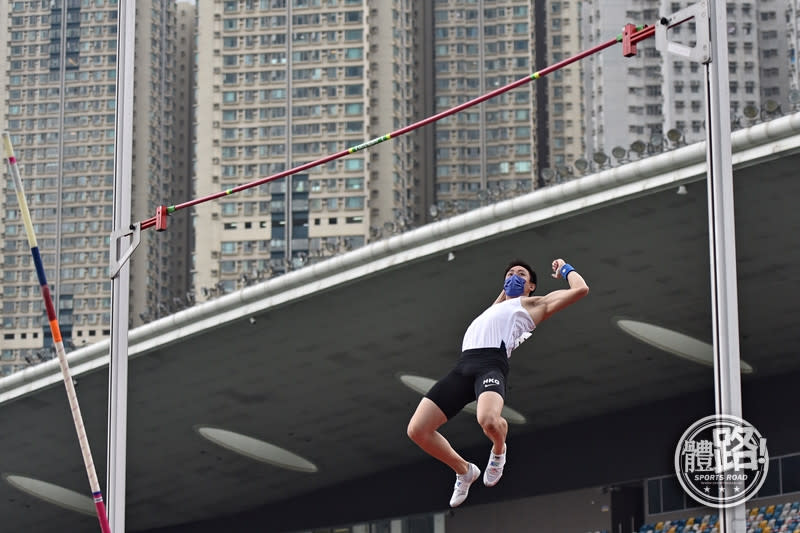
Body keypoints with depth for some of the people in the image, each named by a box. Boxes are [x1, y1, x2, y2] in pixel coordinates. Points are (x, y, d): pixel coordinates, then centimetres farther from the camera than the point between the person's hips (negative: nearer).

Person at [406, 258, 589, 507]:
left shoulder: (534, 304, 21)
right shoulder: (497, 306, 40)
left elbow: (580, 289, 16)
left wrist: (565, 268, 30)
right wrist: (506, 287, 54)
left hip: (491, 363, -6)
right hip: (464, 365, 6)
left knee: (488, 420, -39)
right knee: (417, 430, -8)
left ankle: (498, 450, 1)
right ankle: (464, 470, 16)